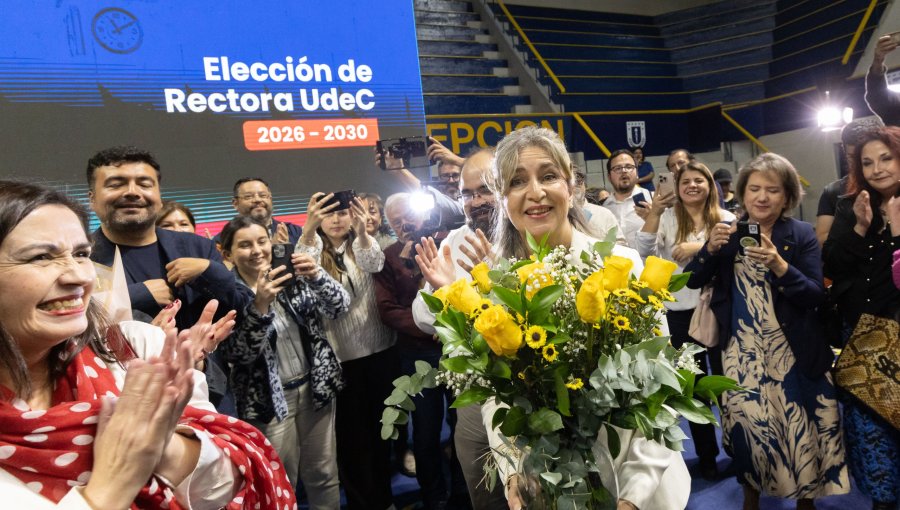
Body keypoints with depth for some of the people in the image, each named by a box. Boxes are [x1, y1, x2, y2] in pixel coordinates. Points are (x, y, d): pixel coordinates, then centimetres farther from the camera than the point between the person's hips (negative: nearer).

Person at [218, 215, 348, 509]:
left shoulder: (293, 278, 0)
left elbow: (340, 307, -9)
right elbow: (237, 354, -19)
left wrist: (317, 276, -28)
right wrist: (260, 305, -32)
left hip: (315, 388, 3)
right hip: (268, 400, -3)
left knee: (324, 475, 16)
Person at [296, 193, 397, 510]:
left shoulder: (363, 244, 1)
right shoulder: (314, 249, -2)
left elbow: (375, 264, -22)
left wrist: (362, 232, -43)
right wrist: (307, 230, -45)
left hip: (380, 350, 2)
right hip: (340, 357, -2)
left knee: (380, 425, 15)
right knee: (351, 432, 7)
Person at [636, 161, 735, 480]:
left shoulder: (725, 219, 0)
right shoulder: (667, 217, 0)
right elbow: (644, 253, -12)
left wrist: (699, 247, -22)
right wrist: (654, 213, -20)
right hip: (680, 311, 1)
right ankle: (706, 454, 31)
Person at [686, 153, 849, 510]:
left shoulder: (801, 234, -4)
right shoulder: (729, 233, 1)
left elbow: (816, 296, -10)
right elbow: (693, 281, -1)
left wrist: (778, 265, -25)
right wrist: (711, 248, -18)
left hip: (794, 351, -1)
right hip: (741, 350, 1)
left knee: (800, 425, 6)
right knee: (747, 422, 1)